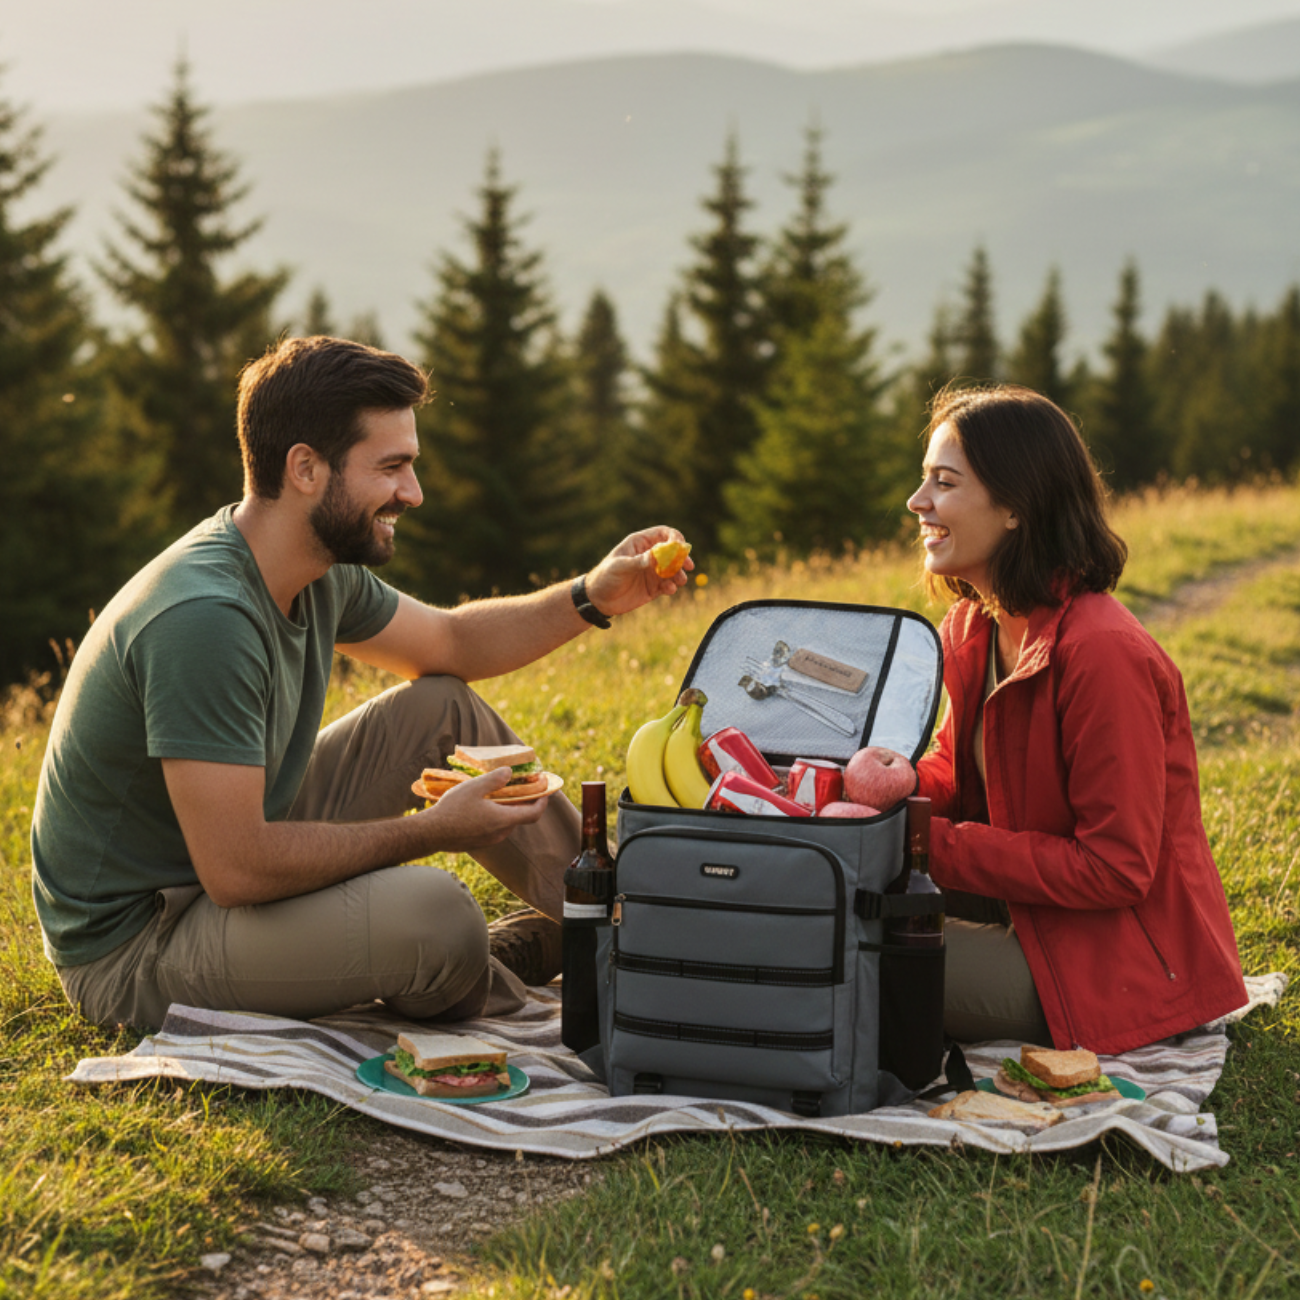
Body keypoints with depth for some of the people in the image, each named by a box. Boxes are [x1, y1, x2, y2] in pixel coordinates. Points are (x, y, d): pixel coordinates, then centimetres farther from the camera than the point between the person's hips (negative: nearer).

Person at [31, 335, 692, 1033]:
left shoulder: (321, 569, -2)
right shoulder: (203, 616, -31)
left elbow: (450, 642, 18)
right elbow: (236, 869, -33)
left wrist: (593, 597, 4)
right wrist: (431, 830, -24)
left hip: (237, 852, 10)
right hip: (133, 946, -10)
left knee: (442, 708, 9)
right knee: (429, 911, -32)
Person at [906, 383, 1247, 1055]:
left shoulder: (1102, 652, -26)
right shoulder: (971, 626, 3)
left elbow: (1116, 868, -24)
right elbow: (958, 769, 15)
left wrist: (934, 846, -25)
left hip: (1123, 968, -9)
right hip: (1032, 906, 9)